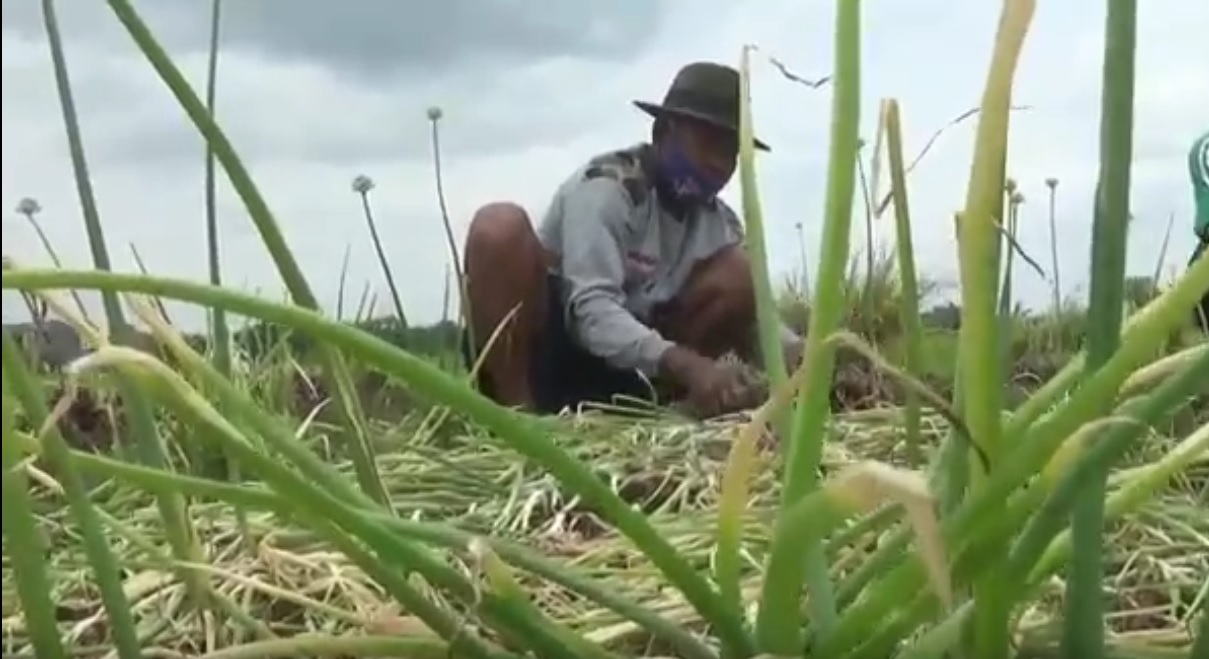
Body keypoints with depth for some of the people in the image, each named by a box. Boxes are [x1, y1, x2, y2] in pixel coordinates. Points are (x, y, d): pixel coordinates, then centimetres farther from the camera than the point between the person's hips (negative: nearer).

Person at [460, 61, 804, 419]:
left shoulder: (719, 222, 2)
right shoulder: (607, 185, -18)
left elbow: (751, 312, -1)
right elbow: (591, 310, -31)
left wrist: (800, 356, -26)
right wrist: (688, 365, -46)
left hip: (621, 374, 5)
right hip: (541, 355, -5)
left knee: (739, 273, -8)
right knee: (501, 224, -31)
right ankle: (516, 410, -23)